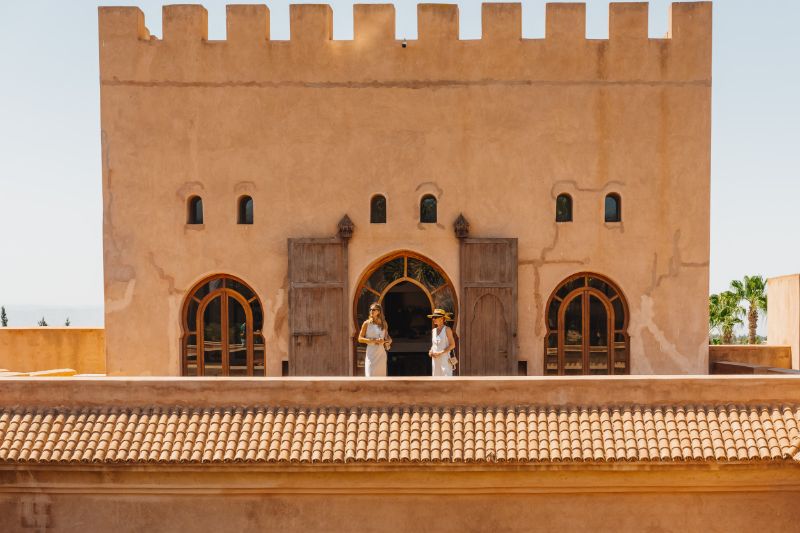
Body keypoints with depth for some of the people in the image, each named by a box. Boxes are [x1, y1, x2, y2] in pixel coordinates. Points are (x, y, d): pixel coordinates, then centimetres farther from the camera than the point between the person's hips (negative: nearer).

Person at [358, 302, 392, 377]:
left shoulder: (384, 324, 9)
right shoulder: (367, 323, 1)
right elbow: (360, 339, -2)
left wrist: (384, 341, -1)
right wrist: (372, 341, -14)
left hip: (381, 353, 3)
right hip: (371, 354, -3)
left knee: (381, 375, 3)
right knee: (370, 376, -11)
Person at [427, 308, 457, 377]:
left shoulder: (447, 329, -5)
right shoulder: (434, 331, 13)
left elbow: (452, 345, -9)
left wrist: (440, 353, -16)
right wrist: (430, 351, 1)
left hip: (445, 360, -6)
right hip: (435, 360, 6)